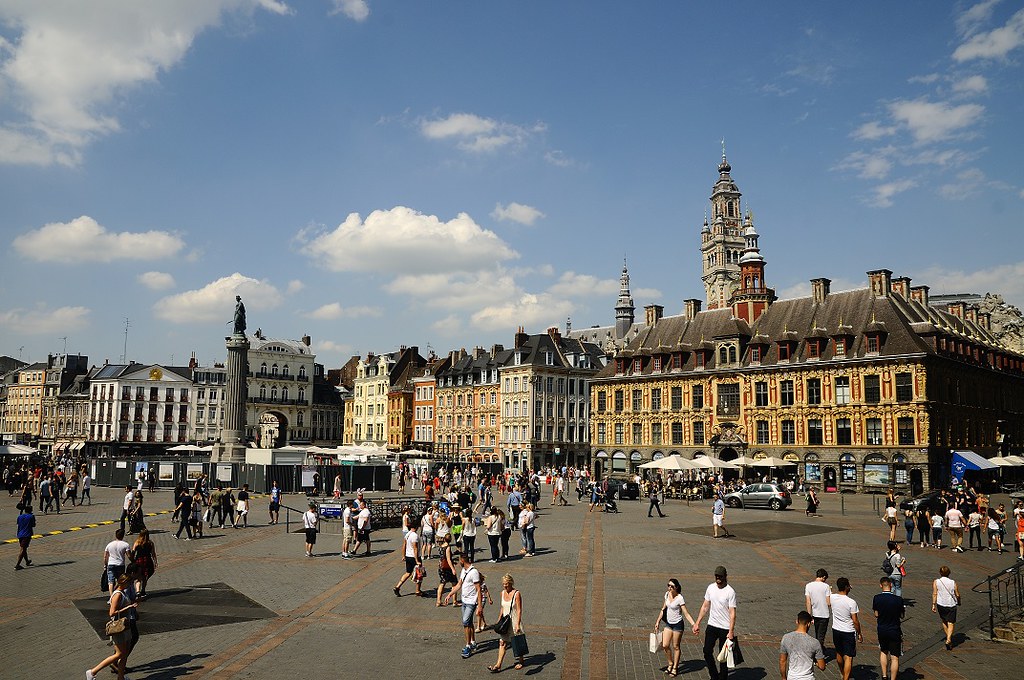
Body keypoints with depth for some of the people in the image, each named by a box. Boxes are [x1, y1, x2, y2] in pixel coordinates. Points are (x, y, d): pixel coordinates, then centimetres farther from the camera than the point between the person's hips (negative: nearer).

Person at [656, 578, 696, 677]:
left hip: (677, 624, -6)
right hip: (669, 624, 6)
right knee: (665, 646, 4)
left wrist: (694, 625, -27)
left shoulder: (679, 598, -18)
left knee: (675, 647, 5)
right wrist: (658, 622, 12)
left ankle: (675, 668, 20)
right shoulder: (667, 594, 0)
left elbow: (686, 614, -17)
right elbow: (663, 609, 11)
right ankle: (670, 664, 27)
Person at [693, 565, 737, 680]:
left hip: (725, 628, -5)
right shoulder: (711, 588, 3)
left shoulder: (730, 592, -13)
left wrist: (731, 631, -21)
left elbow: (732, 613, -15)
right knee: (707, 651, 1)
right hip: (712, 625, 5)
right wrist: (697, 623, 8)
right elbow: (705, 607, 10)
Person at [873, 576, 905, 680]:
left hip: (881, 630, 3)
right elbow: (902, 616, -5)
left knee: (883, 652, 24)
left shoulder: (877, 598, -11)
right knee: (894, 658, 6)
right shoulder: (898, 599, -18)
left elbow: (876, 615, -3)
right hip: (895, 631, -3)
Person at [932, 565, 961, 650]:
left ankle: (948, 637, 32)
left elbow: (935, 594, -9)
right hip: (952, 605, -1)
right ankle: (948, 640, -13)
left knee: (944, 622, 21)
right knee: (950, 623, 1)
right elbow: (957, 595, 2)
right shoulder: (953, 583, -4)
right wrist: (959, 602, 22)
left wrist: (933, 604, -3)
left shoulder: (936, 582, -5)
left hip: (941, 605, 1)